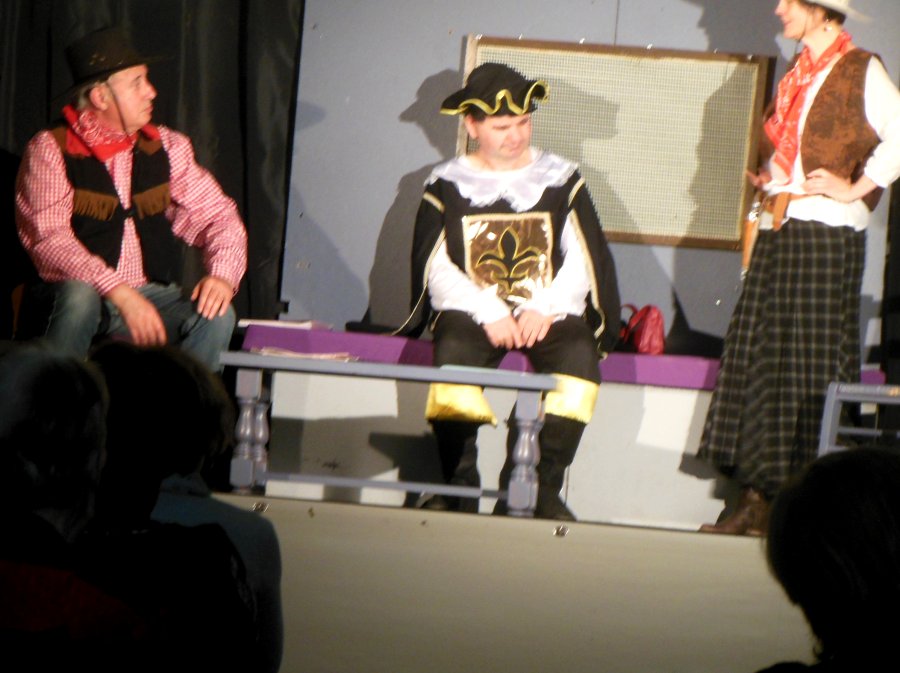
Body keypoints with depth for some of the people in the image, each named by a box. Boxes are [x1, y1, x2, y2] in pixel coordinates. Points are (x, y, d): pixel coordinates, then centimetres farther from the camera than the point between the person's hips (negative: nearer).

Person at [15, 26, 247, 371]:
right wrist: (120, 294, -27)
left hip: (152, 297, 4)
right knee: (78, 296, -36)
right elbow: (49, 239, -15)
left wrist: (223, 276, -11)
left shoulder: (166, 147, 11)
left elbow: (217, 214, 11)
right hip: (79, 299, -4)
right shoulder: (50, 149, -3)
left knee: (214, 314, -24)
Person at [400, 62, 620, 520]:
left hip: (548, 313, 1)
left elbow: (583, 259, 6)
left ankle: (542, 489, -23)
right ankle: (459, 487, -22)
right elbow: (435, 267, 1)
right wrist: (489, 313, -12)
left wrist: (544, 309, -11)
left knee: (580, 358, -31)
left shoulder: (560, 180, 13)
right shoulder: (448, 186, 10)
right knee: (453, 356, -34)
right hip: (472, 311, -1)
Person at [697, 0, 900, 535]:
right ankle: (761, 498, 8)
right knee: (759, 361, 5)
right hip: (780, 231, 8)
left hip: (826, 235, -8)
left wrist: (855, 189, -16)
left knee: (812, 367, -7)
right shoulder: (799, 75, 19)